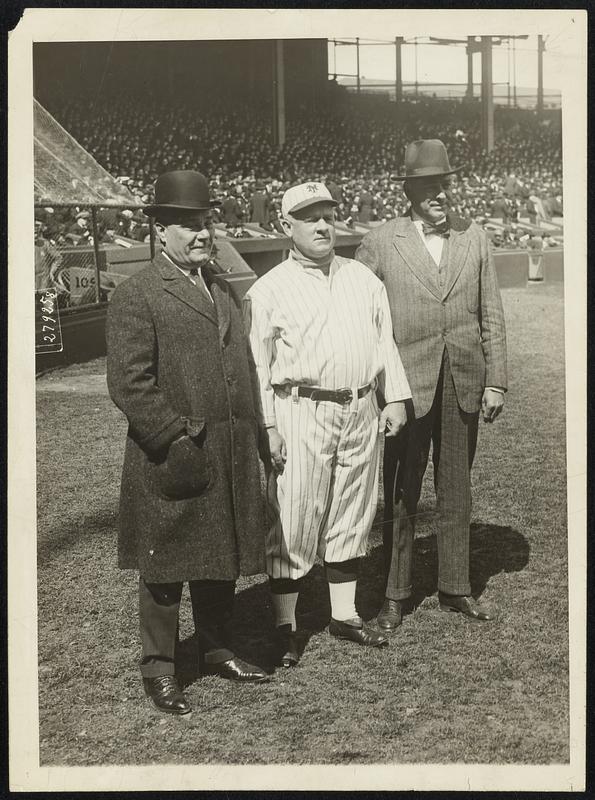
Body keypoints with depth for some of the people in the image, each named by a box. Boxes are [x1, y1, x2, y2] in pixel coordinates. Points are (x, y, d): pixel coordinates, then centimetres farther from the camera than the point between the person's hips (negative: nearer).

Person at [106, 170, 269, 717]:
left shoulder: (222, 290, 16)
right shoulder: (137, 296, -9)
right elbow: (129, 384, -15)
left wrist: (254, 436, 12)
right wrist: (176, 437, -20)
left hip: (230, 459, 7)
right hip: (171, 460, -7)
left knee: (223, 559, 16)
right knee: (165, 566, 3)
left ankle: (218, 651, 31)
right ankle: (159, 669, 15)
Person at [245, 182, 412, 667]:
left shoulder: (364, 279, 13)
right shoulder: (268, 290, -2)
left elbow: (385, 341, 16)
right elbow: (258, 364, -3)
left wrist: (395, 398, 8)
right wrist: (266, 426, -9)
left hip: (361, 412, 5)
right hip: (300, 413, -5)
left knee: (352, 518, 12)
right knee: (293, 520, -2)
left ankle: (345, 615, 24)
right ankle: (286, 626, 9)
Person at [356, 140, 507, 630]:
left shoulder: (474, 238, 5)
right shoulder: (380, 243, -4)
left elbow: (492, 316, 7)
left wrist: (496, 380, 2)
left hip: (464, 386, 3)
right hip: (407, 386, -3)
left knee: (457, 489, 12)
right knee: (401, 494, 5)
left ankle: (455, 588, 24)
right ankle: (396, 594, 17)